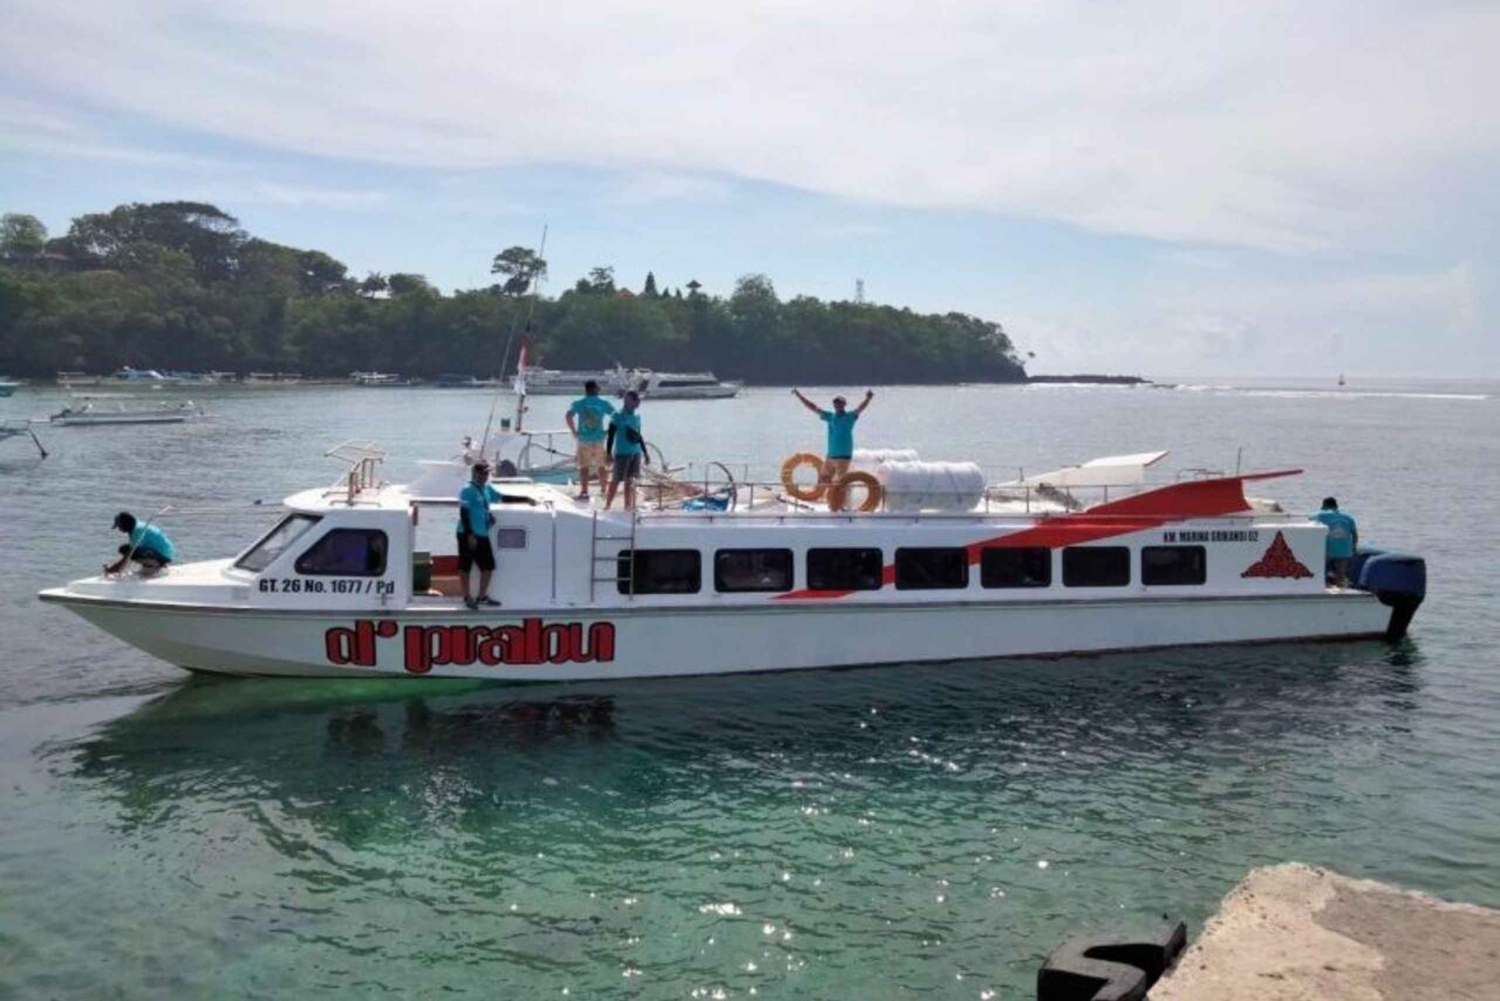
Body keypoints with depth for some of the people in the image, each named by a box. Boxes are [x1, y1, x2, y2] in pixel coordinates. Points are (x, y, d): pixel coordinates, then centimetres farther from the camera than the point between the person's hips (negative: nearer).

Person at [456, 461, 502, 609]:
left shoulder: (487, 489, 11)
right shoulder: (467, 490, -13)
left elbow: (503, 497, 27)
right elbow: (464, 513, -17)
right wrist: (470, 535, -21)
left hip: (483, 535, 8)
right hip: (468, 535, -8)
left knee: (488, 565, 10)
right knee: (466, 566, 3)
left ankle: (482, 596, 23)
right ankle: (467, 597, 14)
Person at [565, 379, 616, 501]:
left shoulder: (578, 403, 0)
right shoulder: (604, 403, 2)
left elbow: (568, 417, -11)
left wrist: (574, 431, -3)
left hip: (583, 439, -1)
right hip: (599, 439, 1)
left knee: (584, 467, 4)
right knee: (601, 466, 14)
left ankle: (584, 492, -1)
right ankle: (604, 490, 20)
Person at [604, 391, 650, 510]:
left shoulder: (637, 417, 11)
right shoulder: (618, 417, -8)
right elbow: (611, 436, -9)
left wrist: (645, 453, 21)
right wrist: (608, 453, -15)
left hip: (636, 453, 6)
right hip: (622, 453, -6)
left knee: (630, 480, 10)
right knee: (616, 480, -2)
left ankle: (628, 505, 18)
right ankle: (607, 505, 5)